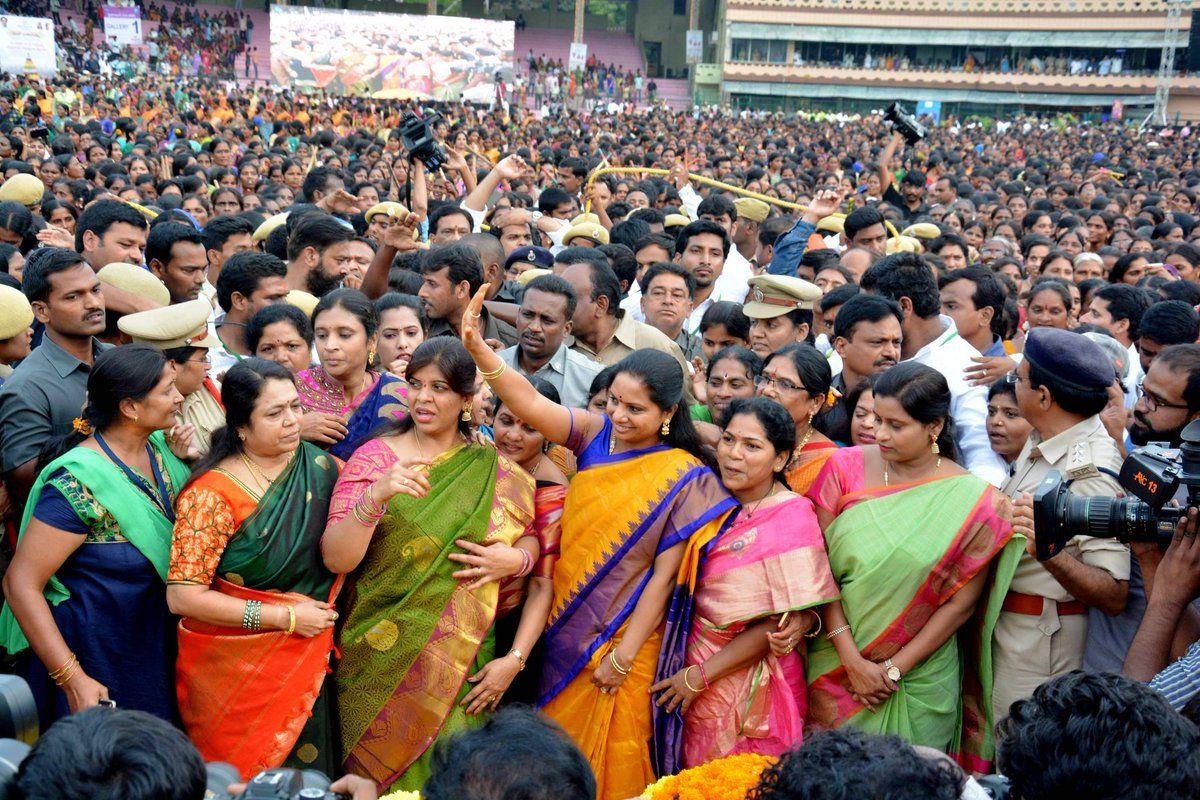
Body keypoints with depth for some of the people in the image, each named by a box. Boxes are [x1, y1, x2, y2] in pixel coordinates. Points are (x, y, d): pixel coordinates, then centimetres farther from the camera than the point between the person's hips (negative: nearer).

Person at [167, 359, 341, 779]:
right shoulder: (212, 493, -15)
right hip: (235, 673, -4)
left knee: (309, 774, 13)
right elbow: (182, 597, -18)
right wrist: (285, 616, -17)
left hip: (307, 664, 4)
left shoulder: (320, 466, -1)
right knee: (244, 778, 9)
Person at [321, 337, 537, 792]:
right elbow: (335, 558, -11)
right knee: (374, 770, 9)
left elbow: (530, 536, 12)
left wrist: (516, 558, -10)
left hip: (461, 659, 1)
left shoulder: (495, 470, 2)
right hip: (381, 654, -1)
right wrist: (376, 497, -27)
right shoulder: (375, 457, -4)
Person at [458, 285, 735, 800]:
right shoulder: (595, 434, -4)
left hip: (625, 644, -4)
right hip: (566, 634, 4)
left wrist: (623, 656, -13)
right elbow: (529, 403, -19)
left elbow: (664, 576, -13)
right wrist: (475, 346, -33)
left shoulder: (687, 478, -12)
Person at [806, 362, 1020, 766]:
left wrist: (893, 670, -10)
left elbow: (961, 604, -6)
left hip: (919, 684, -1)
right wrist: (852, 660, -14)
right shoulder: (845, 467, -5)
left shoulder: (973, 501, -9)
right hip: (834, 667, 2)